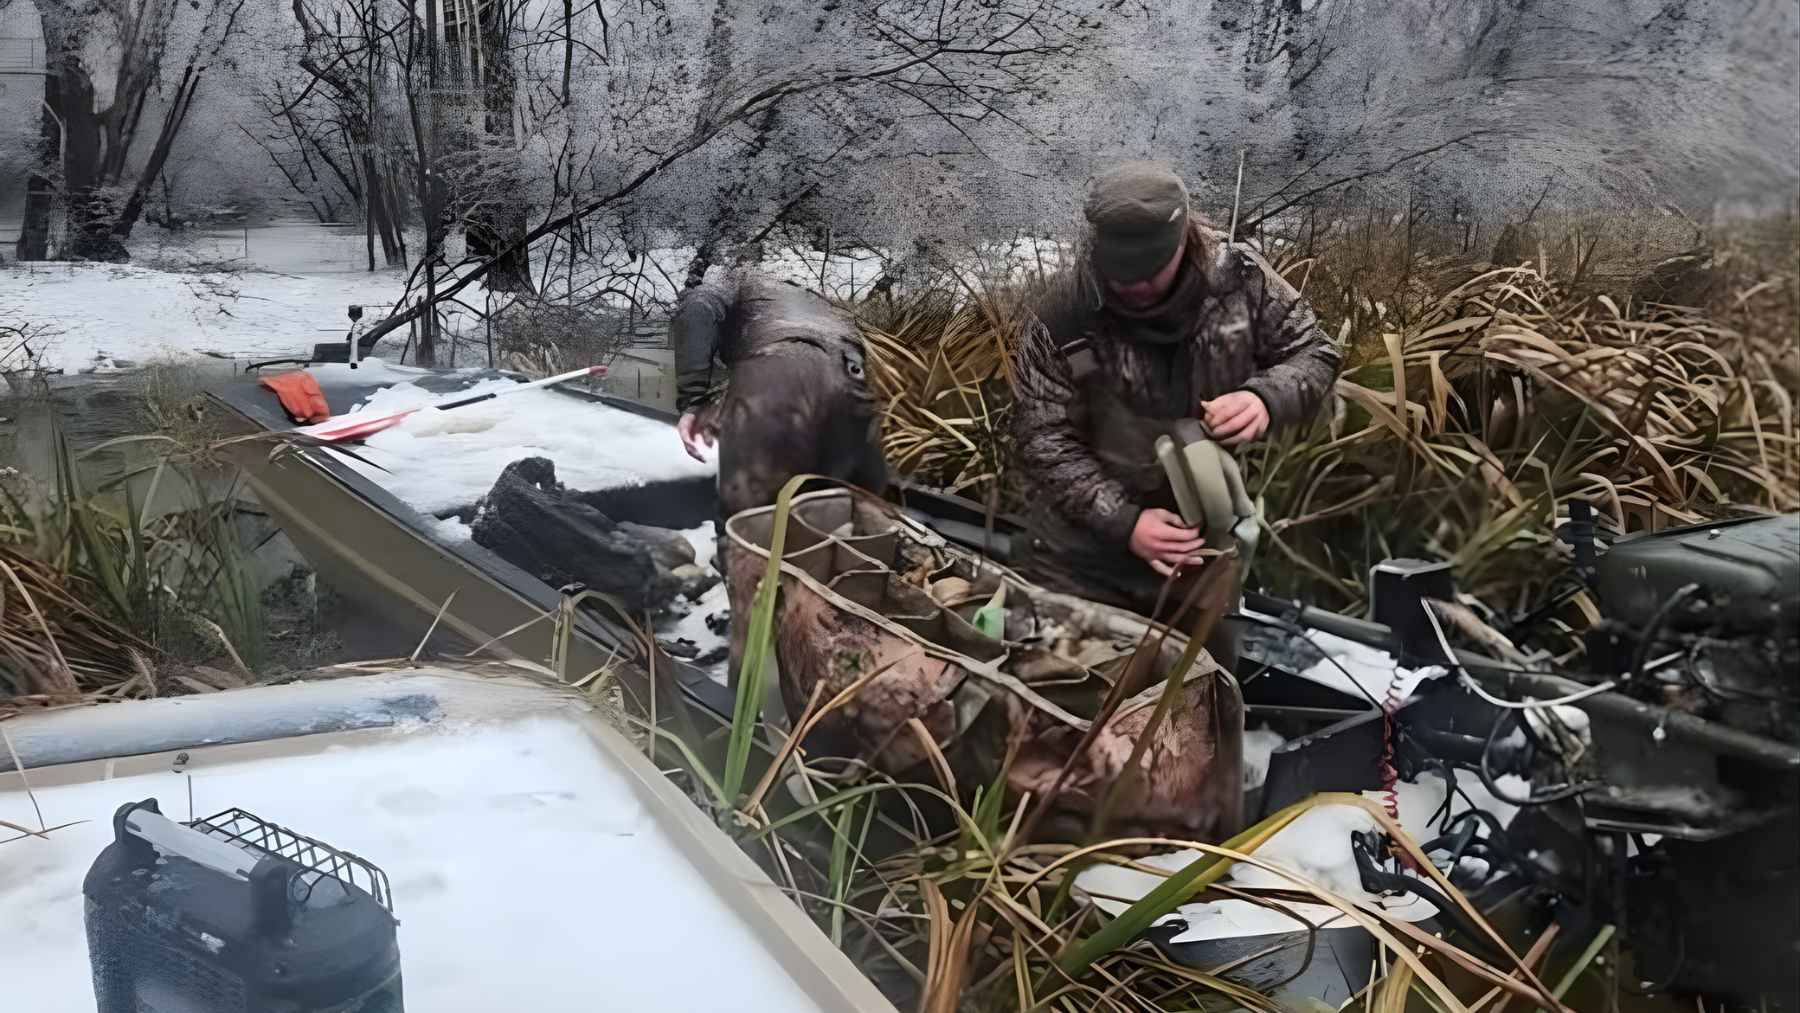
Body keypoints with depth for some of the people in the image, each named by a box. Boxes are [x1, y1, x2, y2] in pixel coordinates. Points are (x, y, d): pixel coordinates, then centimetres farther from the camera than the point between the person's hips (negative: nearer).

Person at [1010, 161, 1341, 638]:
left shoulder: (1239, 276, -12)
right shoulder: (1061, 313, -19)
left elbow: (1314, 353, -1)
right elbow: (1044, 439, -16)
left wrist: (1267, 398, -24)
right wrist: (1123, 522, -26)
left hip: (1201, 542, 3)